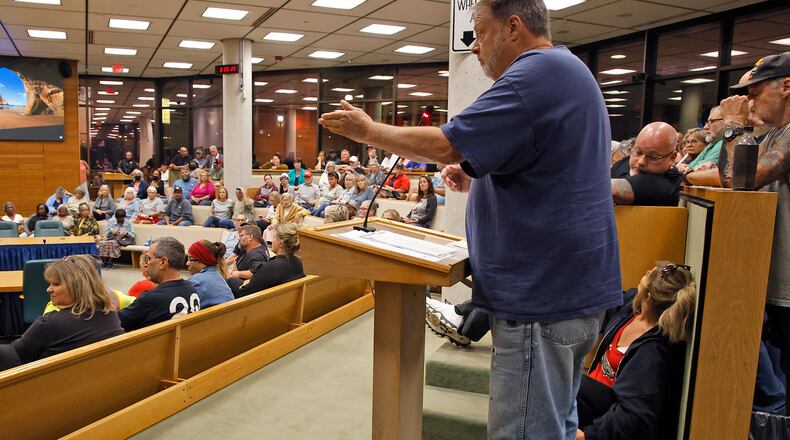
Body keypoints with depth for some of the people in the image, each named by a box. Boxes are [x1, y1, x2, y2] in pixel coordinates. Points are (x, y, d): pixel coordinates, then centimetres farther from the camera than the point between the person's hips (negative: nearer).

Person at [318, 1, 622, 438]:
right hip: (565, 288, 11)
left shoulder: (537, 74, -16)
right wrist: (477, 178, 10)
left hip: (543, 296, -11)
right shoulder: (564, 70, 18)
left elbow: (448, 144, -19)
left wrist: (367, 130, -5)